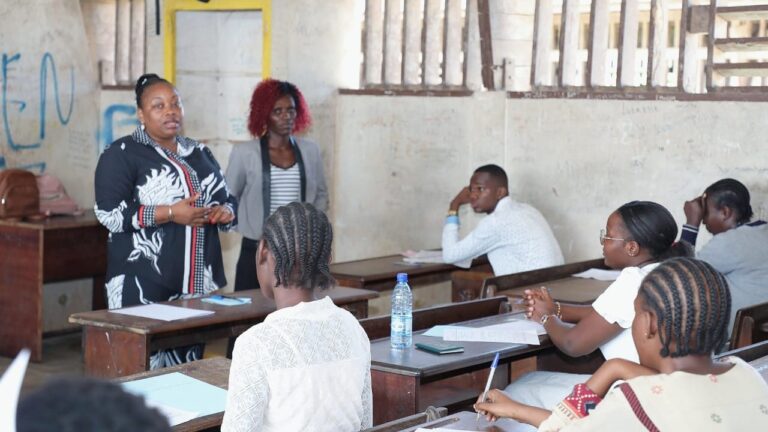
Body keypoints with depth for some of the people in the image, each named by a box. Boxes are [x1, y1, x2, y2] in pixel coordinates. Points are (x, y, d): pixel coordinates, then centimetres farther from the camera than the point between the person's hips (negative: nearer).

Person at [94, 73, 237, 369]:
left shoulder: (199, 153, 16)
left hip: (199, 284, 6)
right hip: (144, 288, -5)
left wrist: (225, 211, -2)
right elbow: (109, 213, -12)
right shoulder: (122, 154, -2)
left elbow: (228, 200, 23)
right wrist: (171, 214, -19)